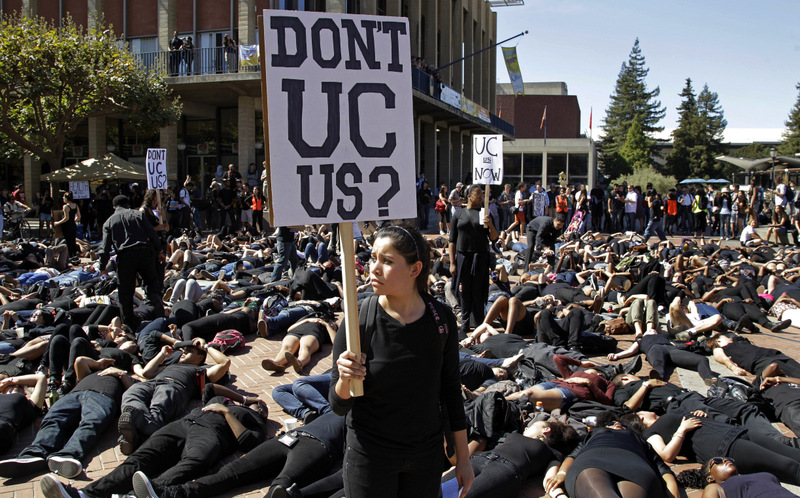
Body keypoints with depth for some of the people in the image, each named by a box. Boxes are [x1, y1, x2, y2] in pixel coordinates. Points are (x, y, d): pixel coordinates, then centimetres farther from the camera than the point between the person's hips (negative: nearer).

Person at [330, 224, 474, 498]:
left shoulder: (441, 318, -9)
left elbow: (450, 390, 3)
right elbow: (339, 405, -11)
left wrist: (463, 457, 7)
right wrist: (345, 380, -32)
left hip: (427, 455, 3)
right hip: (370, 455, -2)